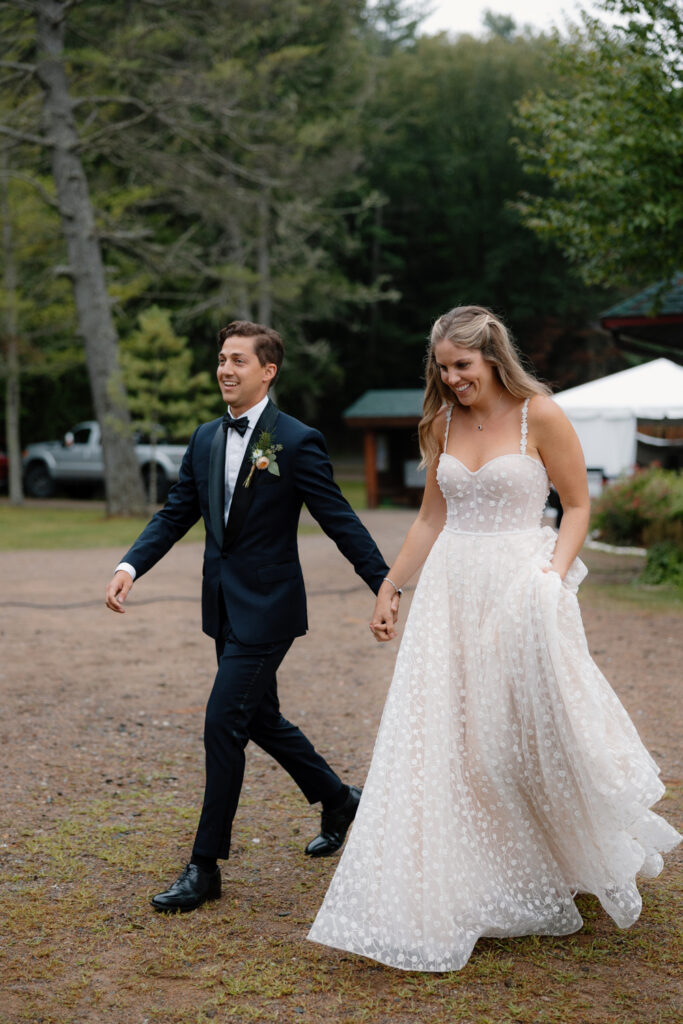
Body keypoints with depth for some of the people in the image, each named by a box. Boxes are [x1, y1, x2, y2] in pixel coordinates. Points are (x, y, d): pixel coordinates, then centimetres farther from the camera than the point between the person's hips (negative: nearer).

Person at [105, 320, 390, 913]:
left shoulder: (297, 441, -12)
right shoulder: (206, 439, 8)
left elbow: (340, 521, -10)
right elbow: (175, 514, 9)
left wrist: (387, 587, -12)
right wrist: (131, 566, -6)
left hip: (267, 608, -7)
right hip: (225, 608, 8)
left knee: (223, 724, -9)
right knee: (260, 719, 18)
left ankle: (206, 866, 2)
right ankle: (337, 799, 41)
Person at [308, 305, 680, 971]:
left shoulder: (539, 416, -6)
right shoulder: (442, 423, 8)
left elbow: (578, 506, -1)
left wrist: (555, 573, -15)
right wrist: (388, 588, 15)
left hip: (518, 588, -4)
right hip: (451, 590, 4)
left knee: (531, 732, 4)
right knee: (439, 737, 1)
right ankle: (433, 901, 11)